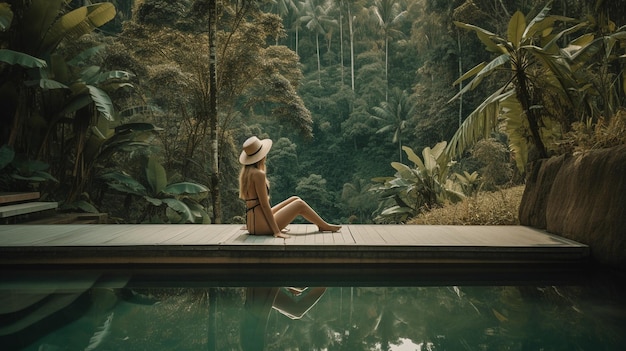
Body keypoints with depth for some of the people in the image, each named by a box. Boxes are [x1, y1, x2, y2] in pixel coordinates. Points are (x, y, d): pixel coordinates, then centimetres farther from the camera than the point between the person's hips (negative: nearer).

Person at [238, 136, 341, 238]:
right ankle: (325, 226, 24)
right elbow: (264, 205, -20)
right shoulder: (258, 174, -18)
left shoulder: (246, 173, 10)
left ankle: (322, 225, 27)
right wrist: (276, 231, -17)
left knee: (295, 199, 16)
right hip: (261, 225, -9)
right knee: (299, 204, 5)